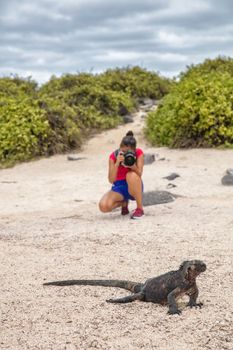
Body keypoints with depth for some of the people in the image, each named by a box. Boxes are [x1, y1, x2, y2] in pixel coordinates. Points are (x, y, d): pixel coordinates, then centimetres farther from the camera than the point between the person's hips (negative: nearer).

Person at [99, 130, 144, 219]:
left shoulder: (139, 153, -14)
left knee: (131, 175, -37)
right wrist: (117, 163, -36)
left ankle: (140, 208, -19)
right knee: (103, 206, -26)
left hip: (134, 187, -1)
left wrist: (132, 164, -39)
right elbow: (111, 180, -23)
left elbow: (139, 174, -22)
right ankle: (124, 202, 10)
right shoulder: (113, 156, -15)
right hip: (119, 187, 1)